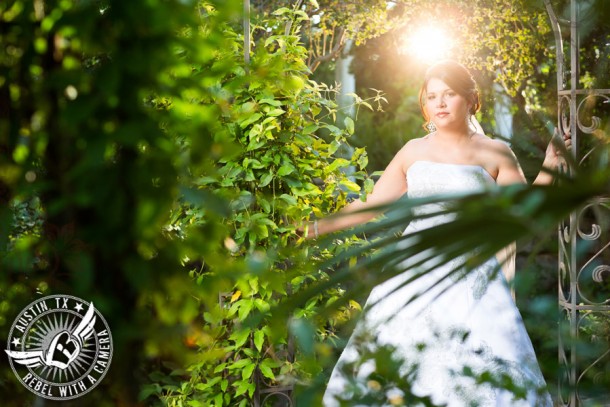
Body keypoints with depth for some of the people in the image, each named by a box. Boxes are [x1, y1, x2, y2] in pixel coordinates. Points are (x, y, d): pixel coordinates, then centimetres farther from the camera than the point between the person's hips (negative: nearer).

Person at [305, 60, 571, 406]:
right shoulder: (414, 152, 11)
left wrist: (547, 172, -13)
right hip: (413, 277, 3)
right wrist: (316, 228, 12)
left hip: (470, 281, -2)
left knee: (481, 371, -12)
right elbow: (371, 207, 15)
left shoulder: (495, 154, 4)